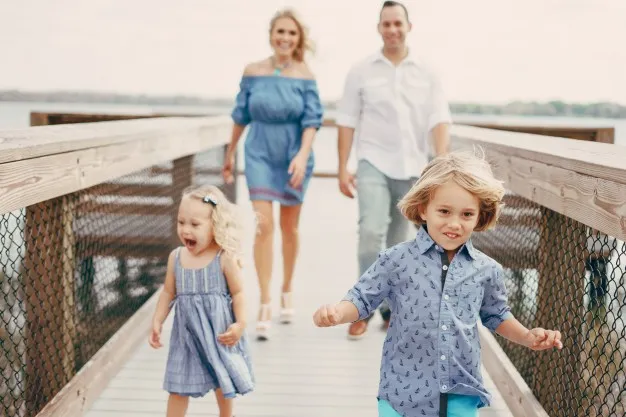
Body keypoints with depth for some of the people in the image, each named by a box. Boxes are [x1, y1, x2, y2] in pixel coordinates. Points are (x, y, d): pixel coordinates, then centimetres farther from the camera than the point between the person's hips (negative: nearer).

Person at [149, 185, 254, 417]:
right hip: (186, 333, 2)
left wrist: (240, 324, -21)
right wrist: (157, 322, 2)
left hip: (218, 331, -2)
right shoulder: (176, 257, -3)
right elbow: (168, 293, 6)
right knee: (178, 386, 5)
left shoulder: (224, 259, -14)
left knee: (223, 383, 17)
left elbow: (237, 293, -10)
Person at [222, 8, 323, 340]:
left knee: (289, 228, 12)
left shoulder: (304, 76, -5)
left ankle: (286, 291, 32)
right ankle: (265, 304, -9)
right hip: (260, 154, 0)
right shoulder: (253, 72, -1)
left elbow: (312, 121, -9)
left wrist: (302, 155, -24)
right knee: (263, 226, -11)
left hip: (293, 157, 0)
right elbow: (241, 116, 9)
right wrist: (230, 153, 14)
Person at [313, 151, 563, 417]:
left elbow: (496, 316, 18)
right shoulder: (397, 260, -9)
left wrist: (528, 337, 6)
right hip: (403, 392, -2)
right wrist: (336, 313, -21)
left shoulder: (486, 270, 1)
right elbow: (362, 299, -2)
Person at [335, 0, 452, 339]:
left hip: (412, 168, 2)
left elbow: (439, 120, -3)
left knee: (398, 242, 10)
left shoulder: (426, 74, 5)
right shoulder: (361, 71, 3)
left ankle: (390, 308, 24)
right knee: (371, 232, -20)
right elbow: (347, 122, 4)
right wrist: (343, 169, -1)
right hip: (373, 164, -2)